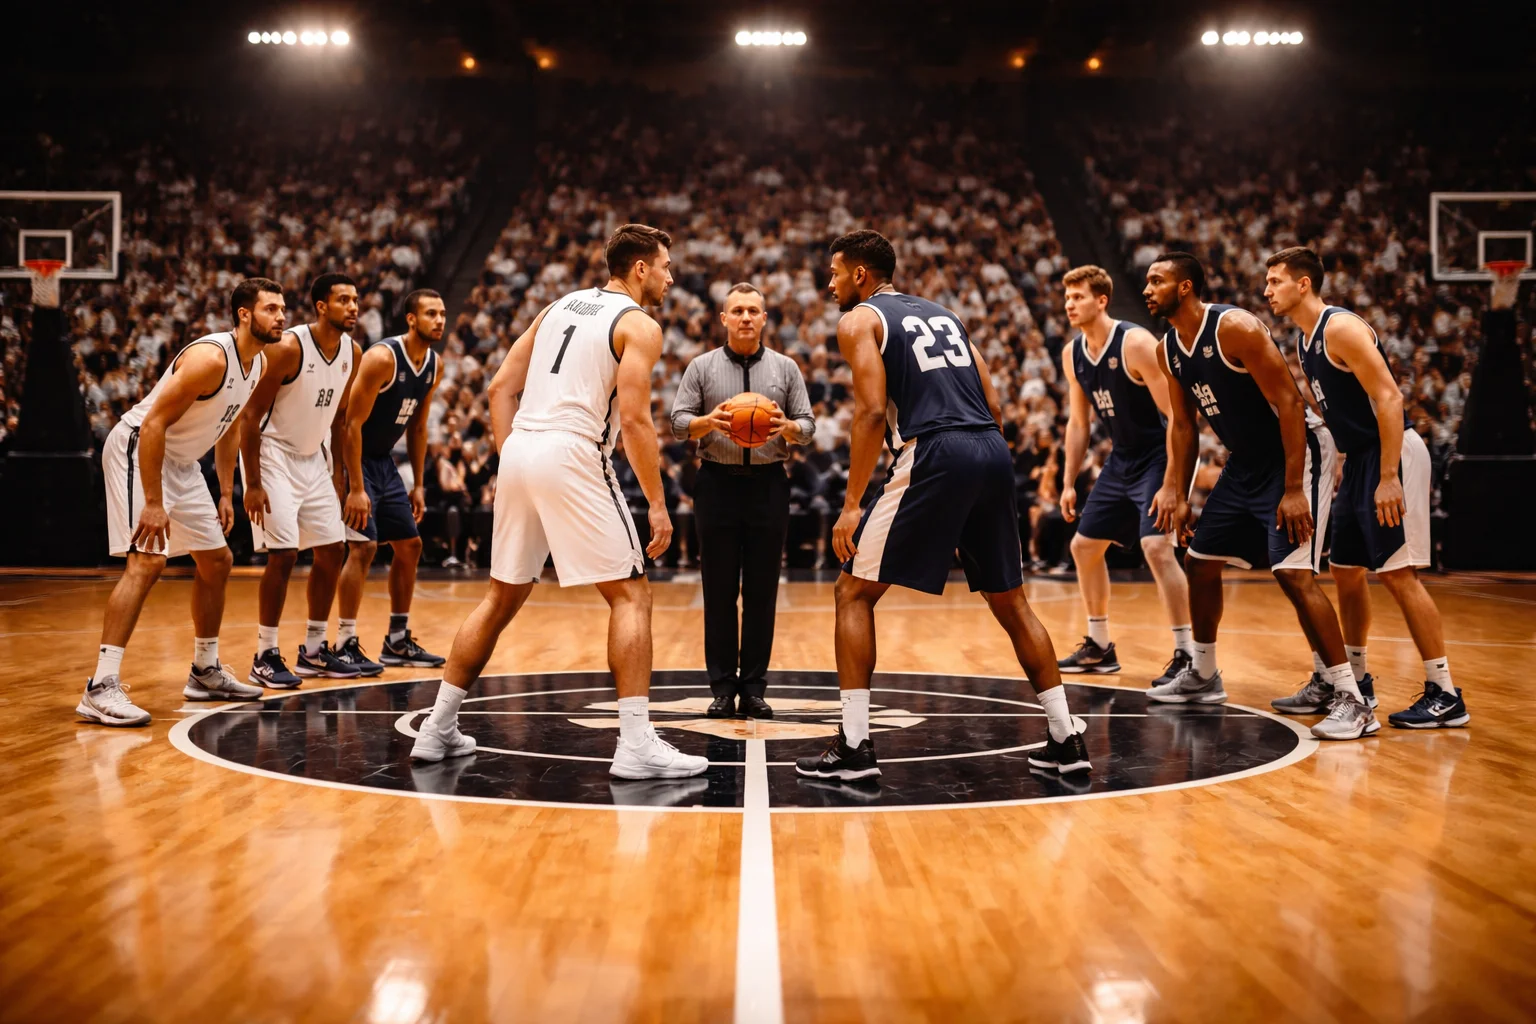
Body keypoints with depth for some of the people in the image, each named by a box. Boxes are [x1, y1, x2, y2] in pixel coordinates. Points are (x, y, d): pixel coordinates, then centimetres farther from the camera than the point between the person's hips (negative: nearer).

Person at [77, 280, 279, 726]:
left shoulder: (258, 364, 3)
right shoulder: (210, 357, -25)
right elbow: (153, 424, -27)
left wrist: (226, 494, 13)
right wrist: (153, 504, -29)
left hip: (179, 461, 10)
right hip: (137, 449, -10)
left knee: (217, 562, 14)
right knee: (147, 561, -22)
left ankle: (206, 672, 29)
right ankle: (101, 689, -23)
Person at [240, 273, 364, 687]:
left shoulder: (353, 352, -1)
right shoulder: (288, 347, -22)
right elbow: (251, 415, -20)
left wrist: (338, 473, 11)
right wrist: (253, 484, -22)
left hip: (313, 458, 7)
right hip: (273, 454, -7)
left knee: (332, 551, 6)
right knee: (283, 554, -14)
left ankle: (314, 651, 18)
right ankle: (265, 657, -3)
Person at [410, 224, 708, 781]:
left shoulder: (559, 306, 21)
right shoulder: (639, 326, 0)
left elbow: (500, 388, 17)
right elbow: (633, 418, -11)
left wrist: (512, 461, 18)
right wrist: (657, 503, -7)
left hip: (520, 449, 7)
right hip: (573, 457, -7)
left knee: (502, 596, 18)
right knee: (631, 594, 0)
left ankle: (438, 729, 22)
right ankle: (636, 745, -7)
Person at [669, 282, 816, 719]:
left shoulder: (785, 368, 7)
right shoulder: (702, 367, 4)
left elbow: (807, 425, 6)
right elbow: (678, 421, 0)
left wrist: (787, 426, -16)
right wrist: (709, 422, -19)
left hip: (768, 483, 1)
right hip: (718, 482, -1)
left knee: (762, 590, 3)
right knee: (719, 590, 1)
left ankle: (754, 689, 10)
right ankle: (722, 688, 8)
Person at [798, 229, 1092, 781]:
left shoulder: (859, 320, 7)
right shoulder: (943, 314, 27)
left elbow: (872, 411, -8)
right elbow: (994, 405, 20)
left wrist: (852, 504, -7)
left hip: (934, 456, -6)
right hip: (993, 452, 7)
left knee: (854, 592, 4)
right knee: (1010, 600, 18)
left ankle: (853, 746, -1)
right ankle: (1066, 739, 16)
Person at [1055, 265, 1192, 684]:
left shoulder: (1136, 343, -20)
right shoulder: (1072, 354, 2)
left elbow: (1175, 413, -21)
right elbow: (1077, 422, 13)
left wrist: (1170, 482, -27)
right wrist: (1069, 483, 9)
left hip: (1158, 458, -8)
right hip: (1120, 461, 9)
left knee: (1156, 546, -23)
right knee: (1084, 546, 11)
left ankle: (1186, 656, -15)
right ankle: (1099, 647, 26)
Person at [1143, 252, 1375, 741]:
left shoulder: (1235, 327, -22)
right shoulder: (1168, 350, 3)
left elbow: (1289, 403, -23)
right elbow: (1182, 422, 14)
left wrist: (1293, 490, -26)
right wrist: (1175, 490, 5)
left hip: (1295, 455, -9)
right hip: (1245, 463, 9)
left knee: (1292, 571, -20)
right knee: (1200, 562, 13)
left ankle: (1353, 701, -16)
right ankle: (1203, 677, 31)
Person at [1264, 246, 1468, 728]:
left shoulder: (1342, 328, -15)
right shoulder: (1305, 341, 13)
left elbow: (1389, 398, -21)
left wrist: (1388, 477, -25)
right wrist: (1342, 472, 19)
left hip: (1393, 455, -10)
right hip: (1359, 460, 10)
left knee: (1399, 573, -11)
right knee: (1346, 571, 14)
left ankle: (1444, 694, -5)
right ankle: (1352, 678, 26)